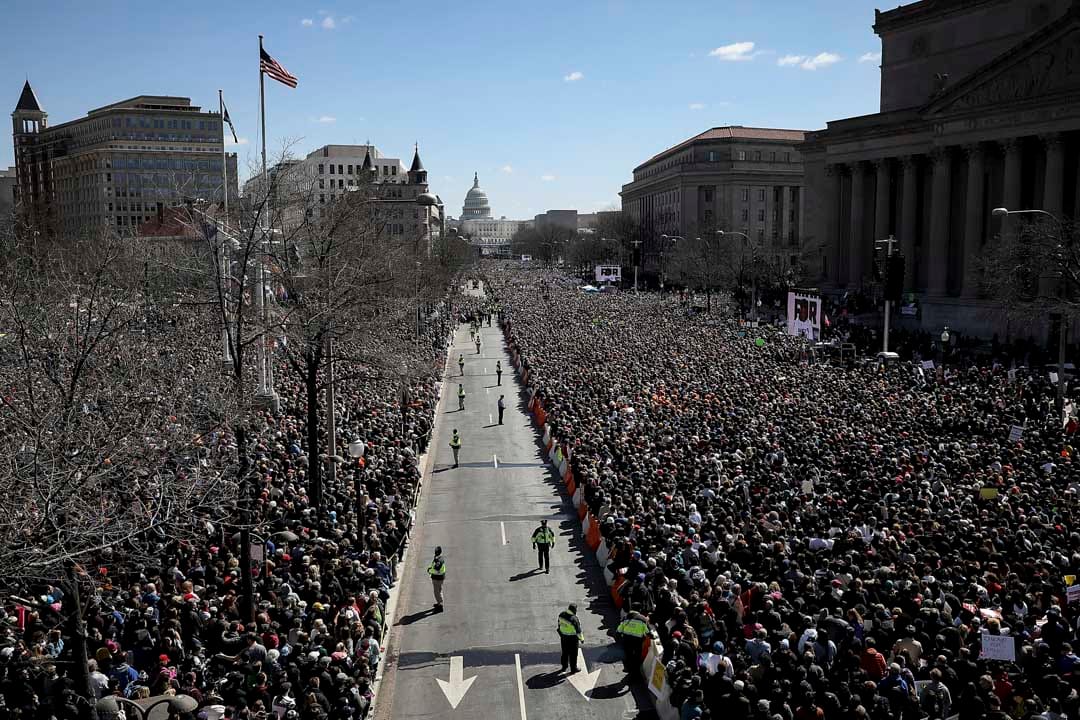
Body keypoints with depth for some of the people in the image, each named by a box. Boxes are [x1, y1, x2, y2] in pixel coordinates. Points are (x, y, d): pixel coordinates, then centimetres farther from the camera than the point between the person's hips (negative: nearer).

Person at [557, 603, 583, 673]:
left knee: (565, 652, 23)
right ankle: (573, 669, 27)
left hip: (563, 636, 6)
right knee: (573, 654, 12)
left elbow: (559, 623, 4)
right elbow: (578, 631, -21)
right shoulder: (574, 619, -31)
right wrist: (582, 639, -4)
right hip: (572, 638, -6)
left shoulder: (562, 614, -12)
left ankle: (564, 667, 38)